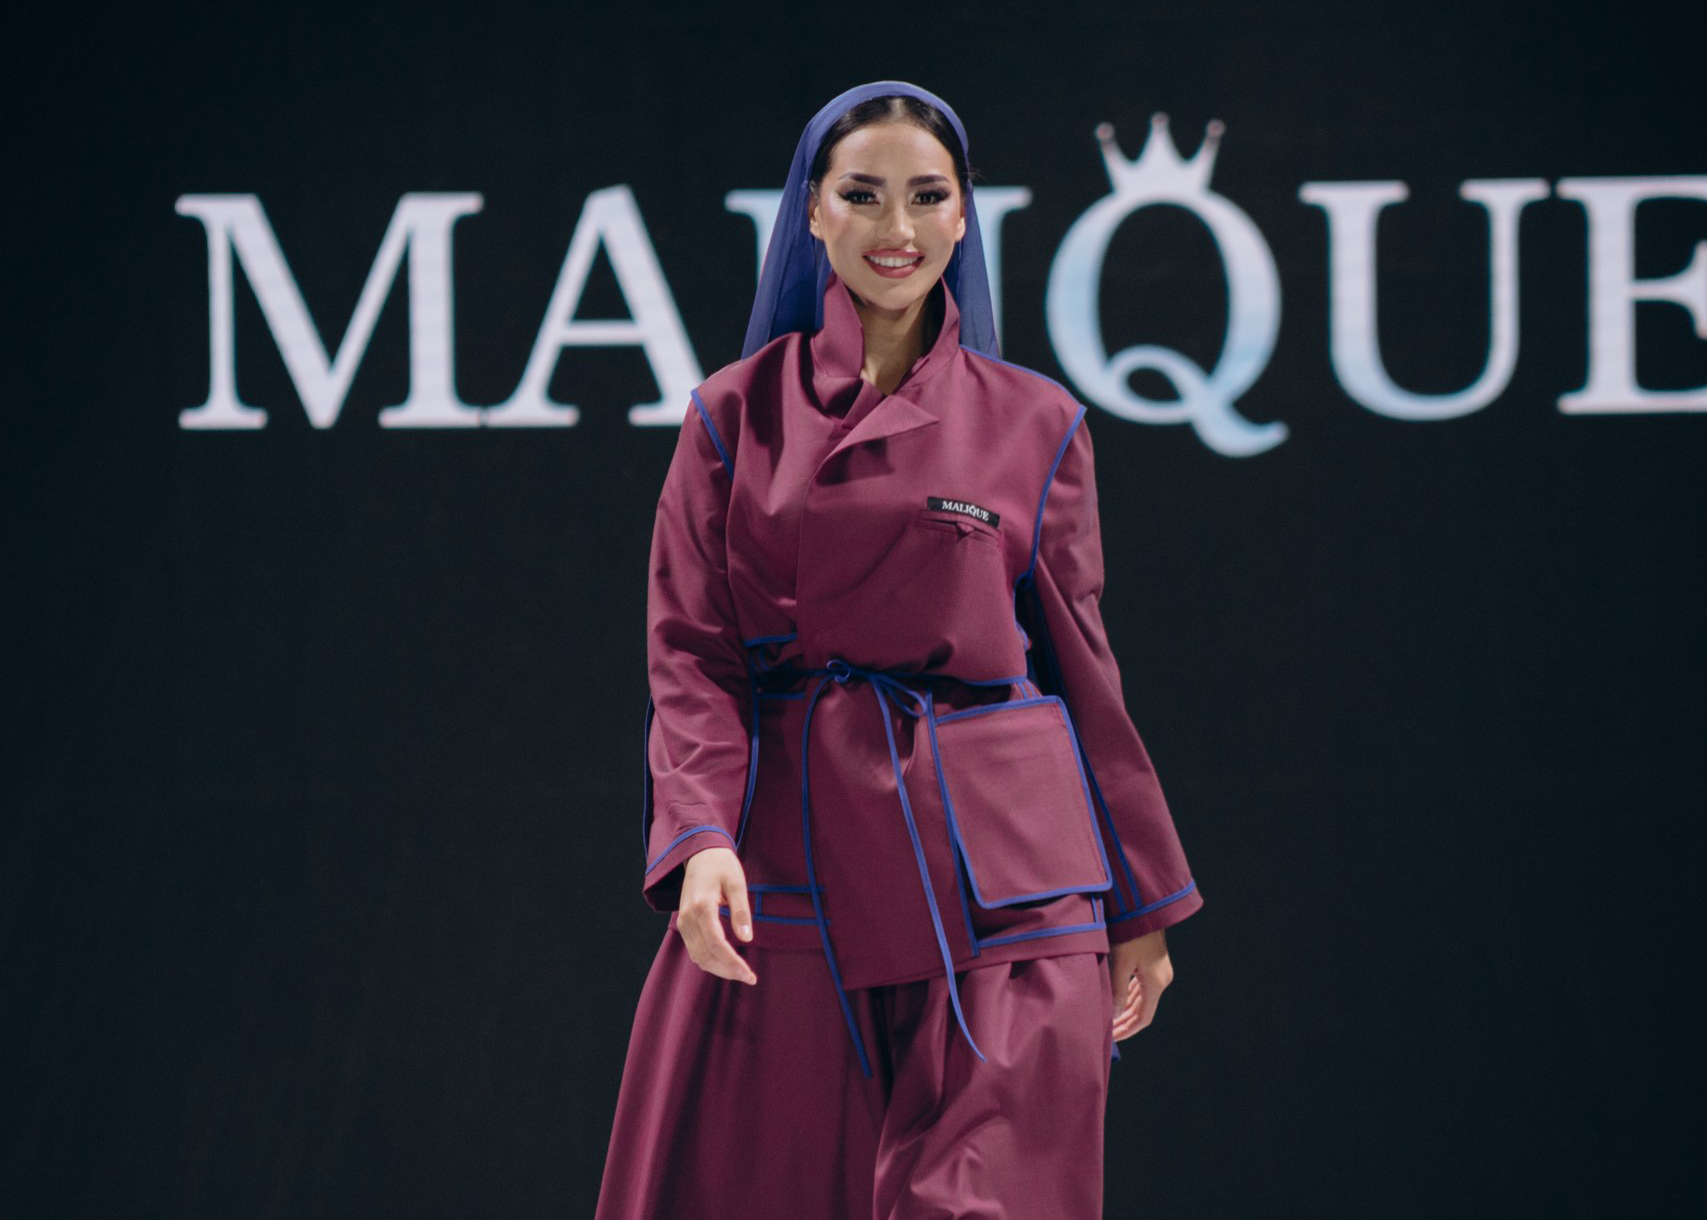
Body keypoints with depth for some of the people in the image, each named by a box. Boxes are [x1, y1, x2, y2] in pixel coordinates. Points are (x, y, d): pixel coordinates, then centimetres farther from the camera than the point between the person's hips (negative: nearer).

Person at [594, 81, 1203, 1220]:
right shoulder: (735, 417, 7)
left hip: (995, 879, -1)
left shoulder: (1034, 425, 7)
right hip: (789, 874, 1)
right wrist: (702, 841, -14)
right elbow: (690, 656, 3)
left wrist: (1139, 905, 12)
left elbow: (1082, 670, 11)